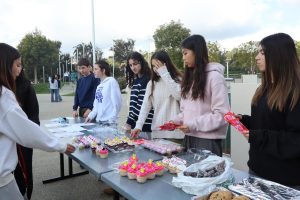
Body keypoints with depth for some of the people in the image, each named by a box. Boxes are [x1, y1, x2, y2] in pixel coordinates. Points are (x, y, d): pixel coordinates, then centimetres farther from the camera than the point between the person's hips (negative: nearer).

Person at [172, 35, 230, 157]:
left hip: (208, 140, -7)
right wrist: (177, 121, -2)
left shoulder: (214, 76, -12)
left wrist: (193, 125, -21)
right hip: (189, 138, 7)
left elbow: (222, 114, -17)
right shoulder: (190, 77, 12)